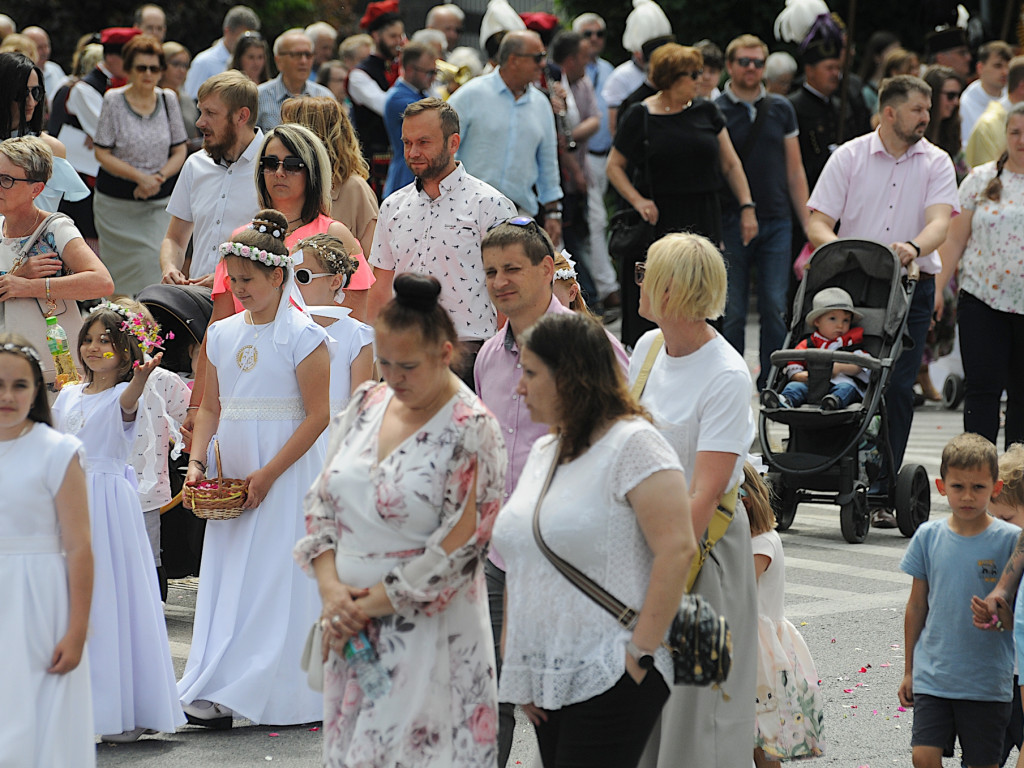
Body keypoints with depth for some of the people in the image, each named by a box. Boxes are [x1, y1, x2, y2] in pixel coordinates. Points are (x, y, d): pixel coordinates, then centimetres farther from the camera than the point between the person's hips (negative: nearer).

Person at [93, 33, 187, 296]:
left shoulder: (168, 99, 3)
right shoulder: (113, 100, -5)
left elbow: (180, 151, 7)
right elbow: (102, 154, -6)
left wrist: (159, 177, -12)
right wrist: (139, 176, -16)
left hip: (160, 201, 2)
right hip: (117, 202, -1)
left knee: (155, 263, -11)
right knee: (120, 269, 1)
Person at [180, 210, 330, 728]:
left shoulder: (302, 335, -8)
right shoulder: (222, 334, 11)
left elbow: (318, 415, -12)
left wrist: (268, 474, -16)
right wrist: (197, 461, 0)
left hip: (287, 473, -6)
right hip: (233, 475, 6)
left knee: (274, 580, -8)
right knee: (226, 581, 3)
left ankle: (230, 694, -10)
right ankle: (216, 700, 3)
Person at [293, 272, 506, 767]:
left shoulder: (470, 430, -11)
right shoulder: (367, 403, 7)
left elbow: (459, 546, -14)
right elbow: (322, 498, 10)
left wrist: (373, 602, -11)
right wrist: (330, 587, -5)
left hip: (426, 628, -6)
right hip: (350, 622, 6)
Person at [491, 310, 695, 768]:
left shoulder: (632, 444, -9)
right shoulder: (543, 452, 16)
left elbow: (677, 550, -18)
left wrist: (640, 653, -19)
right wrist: (519, 674, 14)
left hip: (609, 680, -8)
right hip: (547, 683, 8)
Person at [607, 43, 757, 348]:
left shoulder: (706, 112, 9)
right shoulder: (640, 116, -1)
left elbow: (730, 165, 12)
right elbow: (614, 166, 4)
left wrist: (747, 207, 3)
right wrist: (637, 200, -11)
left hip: (703, 220, 3)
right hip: (658, 219, -3)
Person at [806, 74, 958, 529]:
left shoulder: (936, 163, 5)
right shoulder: (849, 157, 4)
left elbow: (940, 220, -10)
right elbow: (817, 222, 0)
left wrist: (915, 247, -31)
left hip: (912, 287, 0)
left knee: (897, 388, -4)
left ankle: (881, 493, 1)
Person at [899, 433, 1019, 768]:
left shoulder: (1010, 540, -7)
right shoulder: (928, 536, 1)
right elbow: (917, 605, 10)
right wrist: (909, 670, 12)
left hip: (988, 680, -2)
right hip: (932, 674, 2)